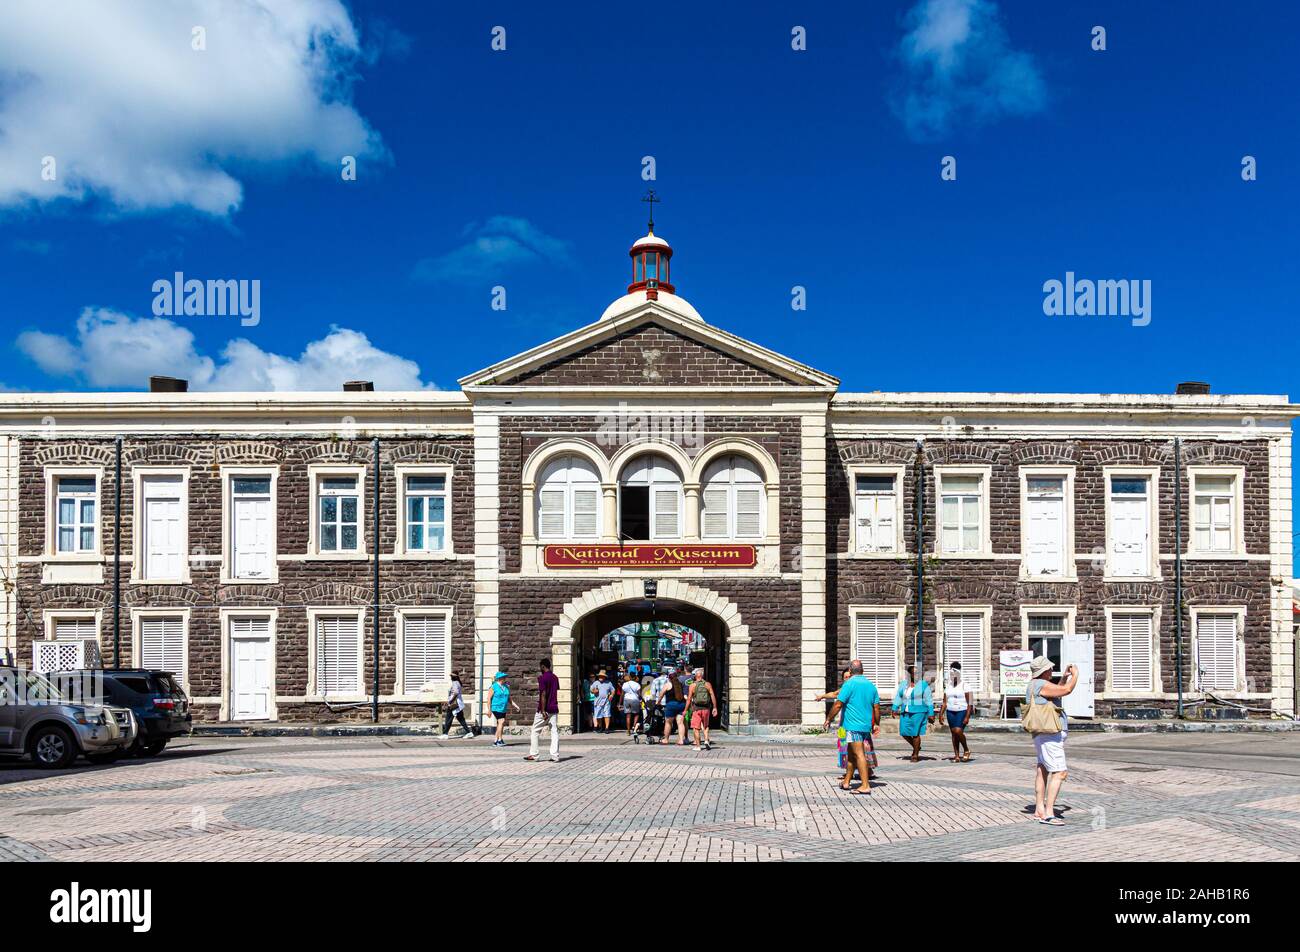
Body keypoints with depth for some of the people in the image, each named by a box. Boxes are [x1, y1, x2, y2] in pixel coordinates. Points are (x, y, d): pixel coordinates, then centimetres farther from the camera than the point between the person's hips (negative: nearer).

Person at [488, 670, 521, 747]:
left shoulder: (506, 687, 11)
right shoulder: (494, 687, -6)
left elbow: (509, 698, 18)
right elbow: (489, 698, -5)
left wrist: (516, 706, 11)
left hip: (504, 709, 7)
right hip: (496, 708, -7)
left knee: (500, 725, 8)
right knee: (501, 721, -19)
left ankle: (495, 741, 16)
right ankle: (500, 740, -14)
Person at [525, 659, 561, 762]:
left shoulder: (542, 678, -11)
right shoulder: (555, 678, 11)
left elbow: (543, 694, -18)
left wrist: (543, 710, -19)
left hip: (544, 709, -6)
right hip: (554, 709, 6)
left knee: (535, 731, 6)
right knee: (554, 732, 3)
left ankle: (533, 754, 7)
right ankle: (555, 756, -3)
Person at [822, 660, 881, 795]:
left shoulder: (850, 684, -10)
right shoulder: (871, 685, 10)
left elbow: (838, 704, -13)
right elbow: (876, 707, 12)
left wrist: (828, 720, -4)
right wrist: (876, 724, 22)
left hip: (853, 725, -7)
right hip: (866, 725, 7)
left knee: (859, 754, -8)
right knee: (851, 754, 17)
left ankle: (865, 786, -10)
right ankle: (846, 782, 25)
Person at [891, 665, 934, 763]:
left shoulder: (923, 685, -4)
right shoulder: (903, 683, 9)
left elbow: (929, 700, -3)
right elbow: (898, 696, 14)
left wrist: (931, 714, -5)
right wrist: (895, 708, 6)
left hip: (918, 712, -5)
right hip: (905, 712, 5)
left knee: (915, 734, -4)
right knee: (904, 733, 2)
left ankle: (915, 755, 10)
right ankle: (916, 747, 28)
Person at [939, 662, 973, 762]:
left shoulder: (964, 686, -6)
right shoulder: (948, 686, 10)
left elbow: (970, 703, -9)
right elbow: (945, 703, 12)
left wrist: (967, 717, -16)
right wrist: (941, 714, 2)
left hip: (962, 711, -5)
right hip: (950, 712, 5)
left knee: (958, 731, -19)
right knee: (954, 733, 3)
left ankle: (966, 750, 3)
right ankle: (957, 756, 7)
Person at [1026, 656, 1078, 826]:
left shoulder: (1034, 685, 17)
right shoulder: (1041, 684, -16)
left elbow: (1058, 692, 33)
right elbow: (1067, 690, -22)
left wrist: (1065, 677, 27)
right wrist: (1076, 674, -4)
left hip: (1044, 736, 11)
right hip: (1050, 736, -11)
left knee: (1042, 771, 13)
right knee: (1059, 773, -14)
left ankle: (1039, 810, 18)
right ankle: (1048, 814, -18)